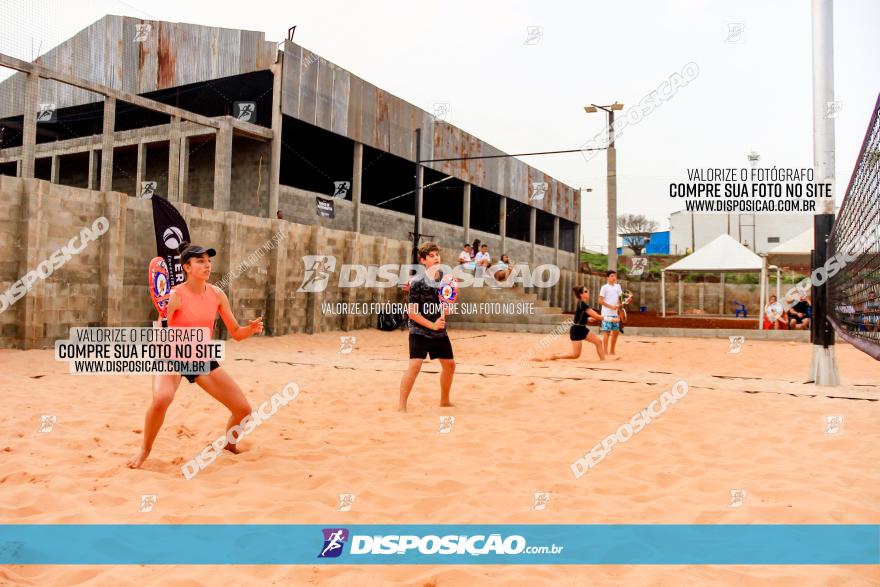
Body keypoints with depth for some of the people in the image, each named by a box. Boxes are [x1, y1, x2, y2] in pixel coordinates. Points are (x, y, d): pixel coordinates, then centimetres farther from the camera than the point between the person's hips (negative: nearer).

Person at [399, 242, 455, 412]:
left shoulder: (444, 276, 2)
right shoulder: (418, 282, -16)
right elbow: (412, 312, -16)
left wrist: (443, 315, -10)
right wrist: (432, 325, -20)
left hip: (440, 331, 7)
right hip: (419, 331, -7)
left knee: (450, 364, 15)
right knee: (415, 365, -19)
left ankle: (444, 401, 36)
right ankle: (401, 406, -12)